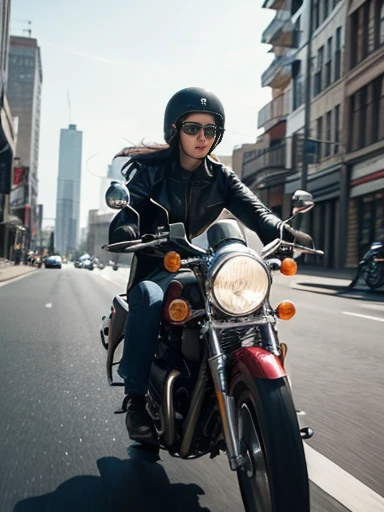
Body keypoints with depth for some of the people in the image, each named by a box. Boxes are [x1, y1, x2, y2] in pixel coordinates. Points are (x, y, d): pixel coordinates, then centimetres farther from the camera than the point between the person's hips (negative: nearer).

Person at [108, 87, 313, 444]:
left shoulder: (219, 177, 7)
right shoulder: (150, 169, -2)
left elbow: (251, 207, -10)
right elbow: (128, 204, -18)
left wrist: (280, 232, -32)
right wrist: (125, 230, -43)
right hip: (156, 266, -3)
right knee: (150, 299, -37)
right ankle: (135, 398, -24)